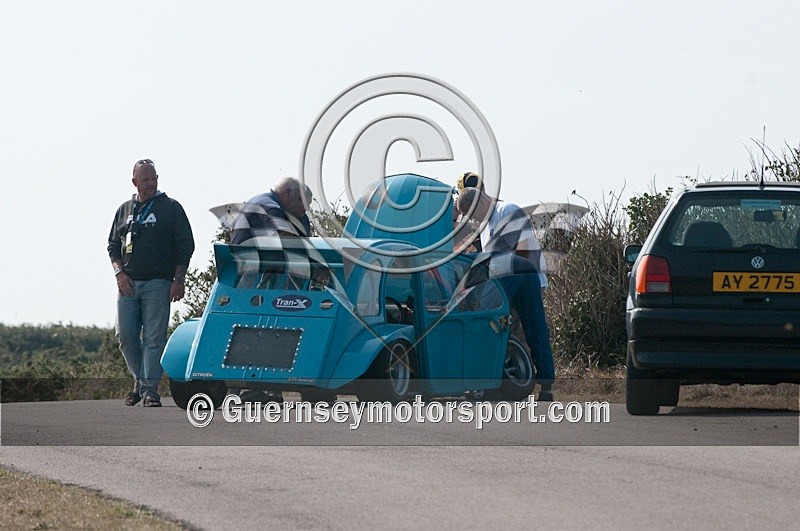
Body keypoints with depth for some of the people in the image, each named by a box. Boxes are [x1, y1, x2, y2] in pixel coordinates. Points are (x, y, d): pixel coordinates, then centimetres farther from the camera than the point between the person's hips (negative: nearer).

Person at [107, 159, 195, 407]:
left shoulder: (171, 208, 5)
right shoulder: (124, 210, 16)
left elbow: (185, 246, 2)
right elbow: (113, 245, 18)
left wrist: (178, 280, -6)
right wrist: (119, 273, 1)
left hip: (157, 284, -4)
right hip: (127, 283, 4)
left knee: (154, 338, -8)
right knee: (126, 335, -1)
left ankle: (150, 389, -8)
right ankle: (140, 380, 18)